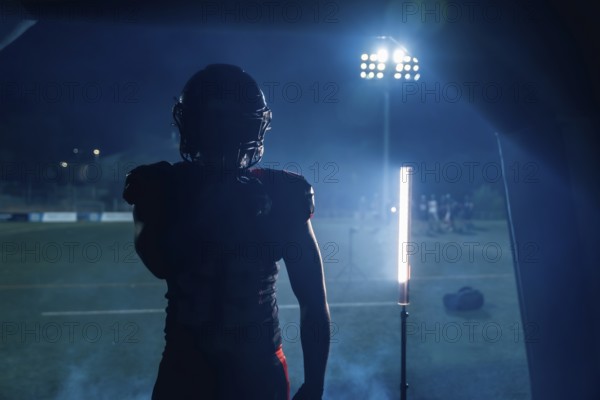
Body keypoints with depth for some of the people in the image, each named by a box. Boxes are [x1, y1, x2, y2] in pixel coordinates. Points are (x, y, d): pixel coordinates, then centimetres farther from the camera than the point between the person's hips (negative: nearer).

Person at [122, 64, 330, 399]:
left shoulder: (280, 195, -3)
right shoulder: (164, 189, -1)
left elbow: (314, 302, 1)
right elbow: (161, 262, -20)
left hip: (259, 371, 0)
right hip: (185, 369, 0)